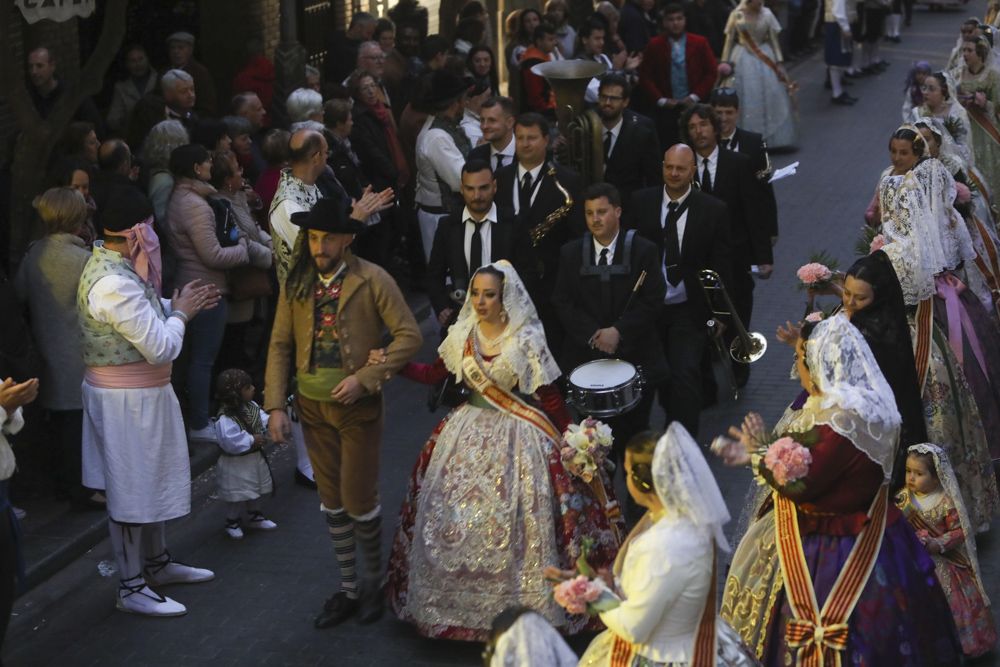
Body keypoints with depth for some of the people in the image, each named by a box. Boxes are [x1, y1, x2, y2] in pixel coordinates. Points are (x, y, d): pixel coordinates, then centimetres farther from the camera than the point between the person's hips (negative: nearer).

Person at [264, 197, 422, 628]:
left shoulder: (372, 281, -11)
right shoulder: (296, 283, 2)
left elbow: (409, 335, -12)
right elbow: (280, 345, 4)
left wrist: (365, 378, -19)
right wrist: (275, 406, -4)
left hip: (358, 407, -4)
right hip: (313, 406, 4)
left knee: (359, 501, 0)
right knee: (331, 501, 13)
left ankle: (374, 580, 24)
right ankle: (348, 589, 26)